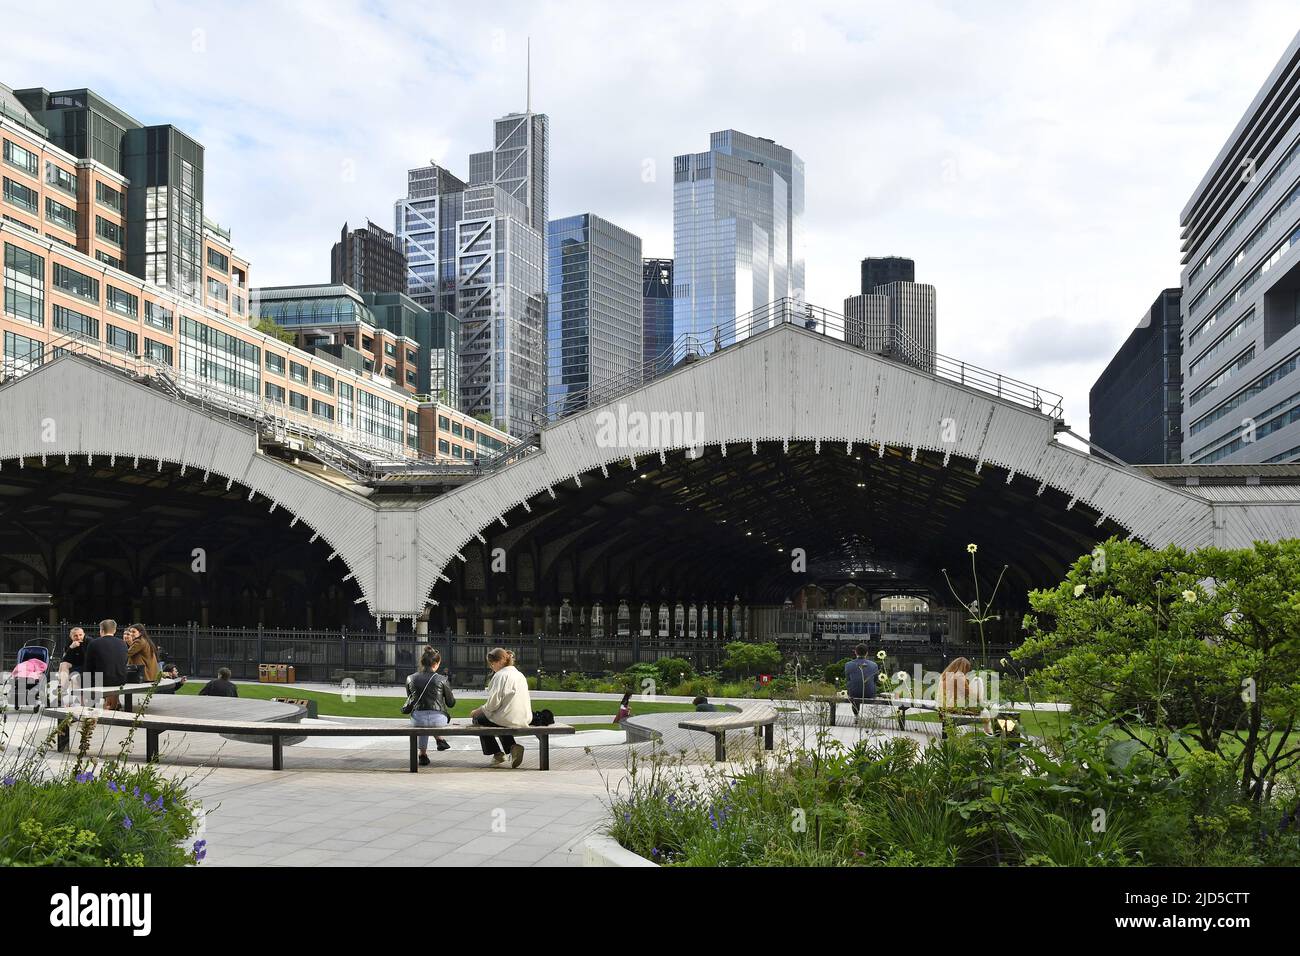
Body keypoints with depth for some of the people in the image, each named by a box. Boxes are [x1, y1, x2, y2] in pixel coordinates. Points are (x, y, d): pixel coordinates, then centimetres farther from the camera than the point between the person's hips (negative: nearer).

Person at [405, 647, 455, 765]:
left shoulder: (410, 679, 1)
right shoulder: (442, 680, -5)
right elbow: (451, 703, 4)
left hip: (417, 720, 1)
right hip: (438, 720, -1)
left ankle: (423, 753, 34)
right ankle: (439, 740, 37)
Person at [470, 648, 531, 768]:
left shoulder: (500, 675, -11)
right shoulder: (520, 675, 15)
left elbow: (494, 702, -16)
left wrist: (477, 711, 0)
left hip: (509, 719, -8)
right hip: (524, 719, 8)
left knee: (479, 719, 17)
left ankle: (498, 753, 13)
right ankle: (512, 746, 12)